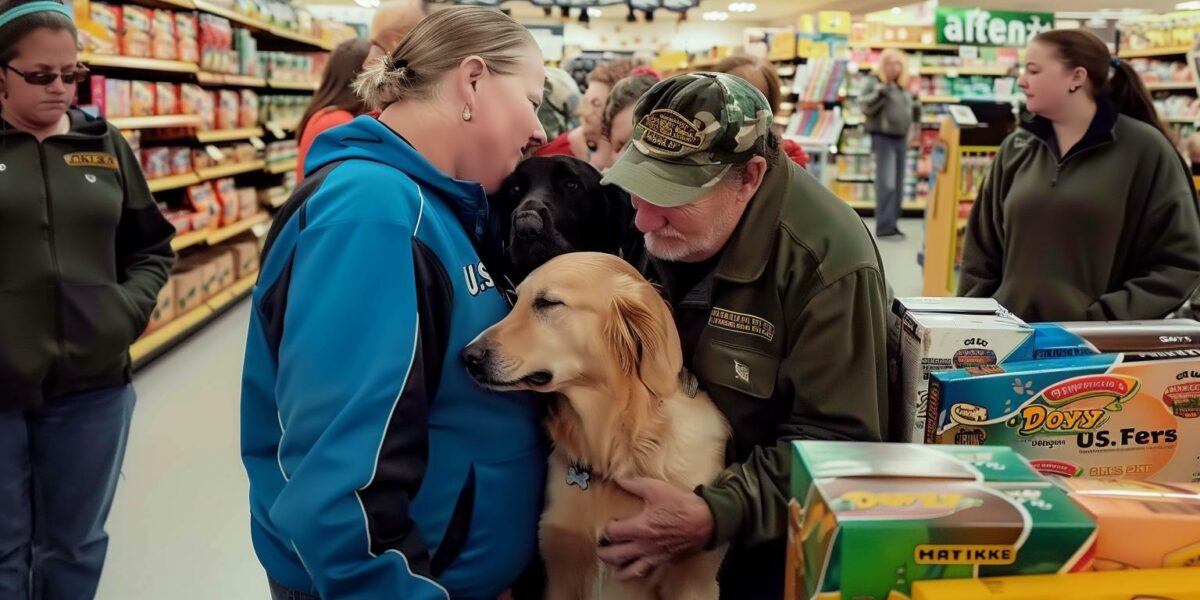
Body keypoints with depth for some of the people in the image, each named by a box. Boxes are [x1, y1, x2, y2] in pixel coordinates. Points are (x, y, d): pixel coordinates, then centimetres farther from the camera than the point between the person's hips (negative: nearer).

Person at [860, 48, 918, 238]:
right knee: (886, 184, -12)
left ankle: (892, 223, 17)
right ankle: (884, 226, -11)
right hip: (883, 137, -8)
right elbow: (865, 106, -17)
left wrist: (916, 110, 11)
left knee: (898, 185, 9)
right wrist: (879, 94, -29)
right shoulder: (874, 82, -5)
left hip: (901, 138, 8)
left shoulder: (904, 86, 16)